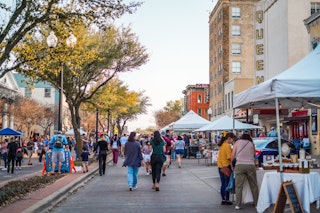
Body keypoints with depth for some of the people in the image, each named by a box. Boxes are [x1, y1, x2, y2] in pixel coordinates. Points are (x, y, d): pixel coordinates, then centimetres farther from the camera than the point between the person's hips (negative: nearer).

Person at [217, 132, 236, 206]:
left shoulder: (221, 145, 12)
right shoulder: (227, 145, -15)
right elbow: (229, 157, -18)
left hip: (220, 166, 8)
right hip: (226, 166, -8)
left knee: (223, 184, 13)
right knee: (227, 183, 1)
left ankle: (223, 200, 18)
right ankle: (227, 200, 7)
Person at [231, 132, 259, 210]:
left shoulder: (237, 142, 12)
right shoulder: (251, 144, 15)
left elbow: (233, 155, 8)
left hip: (240, 165, -1)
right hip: (250, 165, 1)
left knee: (239, 186, -1)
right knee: (254, 185, 11)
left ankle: (238, 204, -6)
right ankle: (257, 203, 18)